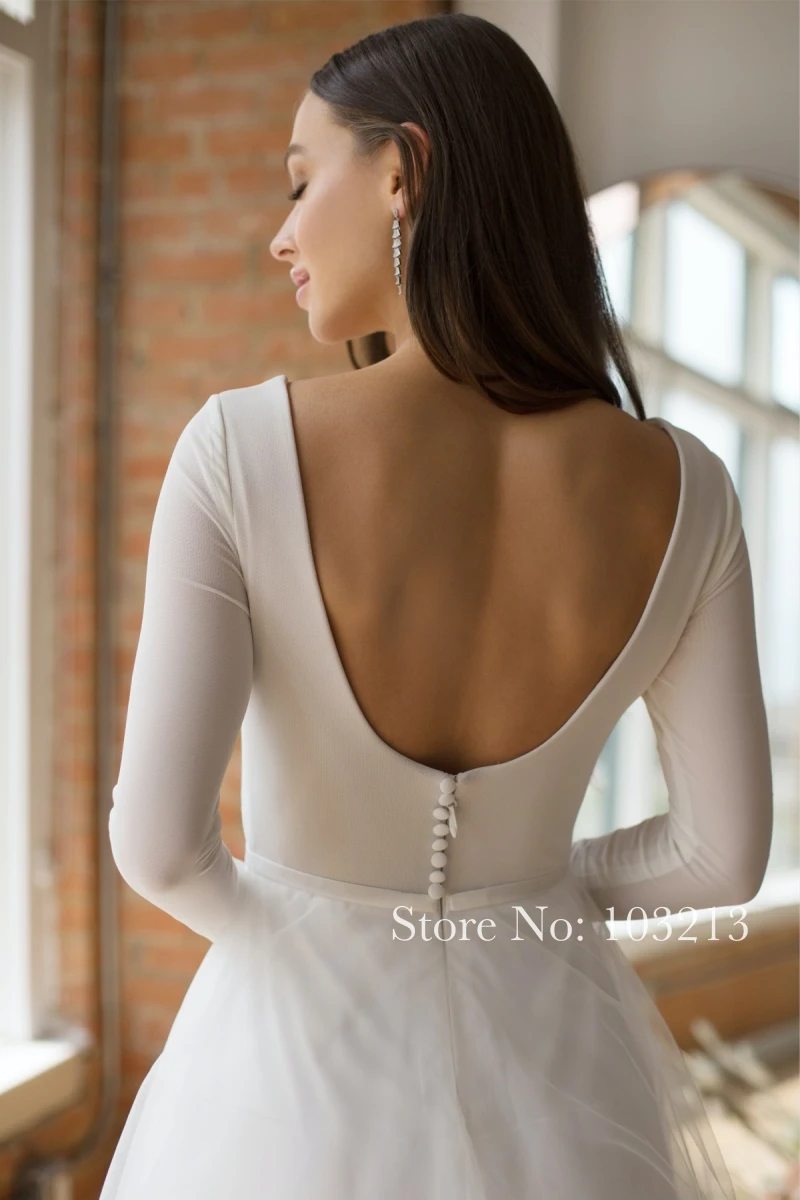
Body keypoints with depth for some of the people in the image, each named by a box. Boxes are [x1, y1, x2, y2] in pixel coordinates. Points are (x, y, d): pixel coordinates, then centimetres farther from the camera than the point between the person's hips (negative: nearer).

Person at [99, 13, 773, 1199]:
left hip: (302, 1062, -2)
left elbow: (158, 840, -20)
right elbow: (723, 852, -5)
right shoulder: (679, 490, -12)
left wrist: (257, 916, 3)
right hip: (552, 1068, 2)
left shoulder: (242, 447, -20)